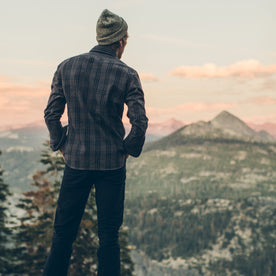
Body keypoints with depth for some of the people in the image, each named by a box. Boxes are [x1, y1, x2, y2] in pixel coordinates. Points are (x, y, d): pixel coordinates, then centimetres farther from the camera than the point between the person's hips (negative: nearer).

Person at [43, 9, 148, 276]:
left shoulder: (66, 67, 0)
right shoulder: (126, 74, -7)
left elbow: (51, 113, -1)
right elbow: (140, 121, -11)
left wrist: (62, 146, 10)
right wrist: (128, 149, 4)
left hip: (76, 161, 2)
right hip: (112, 164, -1)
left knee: (64, 231, 12)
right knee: (108, 234, 9)